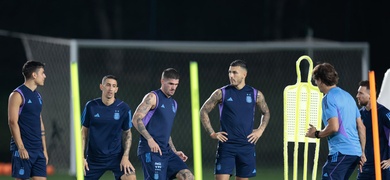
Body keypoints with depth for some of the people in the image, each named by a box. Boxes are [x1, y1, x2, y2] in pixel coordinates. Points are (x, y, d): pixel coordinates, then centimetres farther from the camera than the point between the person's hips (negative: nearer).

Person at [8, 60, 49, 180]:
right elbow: (12, 122, -13)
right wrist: (20, 147, -18)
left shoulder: (37, 96, 17)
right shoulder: (18, 95, -7)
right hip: (23, 149, -8)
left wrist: (44, 149, 17)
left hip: (38, 150, 8)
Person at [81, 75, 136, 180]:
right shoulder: (91, 106, -4)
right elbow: (84, 131, 5)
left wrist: (125, 156, -8)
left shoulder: (124, 108, -5)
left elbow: (127, 133, 4)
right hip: (94, 158, 1)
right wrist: (82, 157, -1)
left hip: (116, 156, -1)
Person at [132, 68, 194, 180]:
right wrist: (150, 139, -24)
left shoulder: (173, 103, 22)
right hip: (151, 151, -8)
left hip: (166, 151, 8)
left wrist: (174, 152, 22)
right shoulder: (153, 97, -4)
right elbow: (136, 119, -14)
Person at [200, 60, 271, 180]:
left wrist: (260, 130, 8)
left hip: (247, 146, 2)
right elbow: (203, 111, 7)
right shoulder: (221, 93, 0)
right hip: (226, 145, -2)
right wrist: (212, 133, -1)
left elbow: (266, 113, 22)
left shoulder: (256, 94, 5)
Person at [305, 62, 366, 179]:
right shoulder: (348, 96, 21)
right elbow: (361, 127, 22)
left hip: (340, 152, -9)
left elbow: (334, 127, -18)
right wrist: (362, 152, 25)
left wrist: (316, 134, -2)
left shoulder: (329, 98, -7)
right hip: (355, 152, 9)